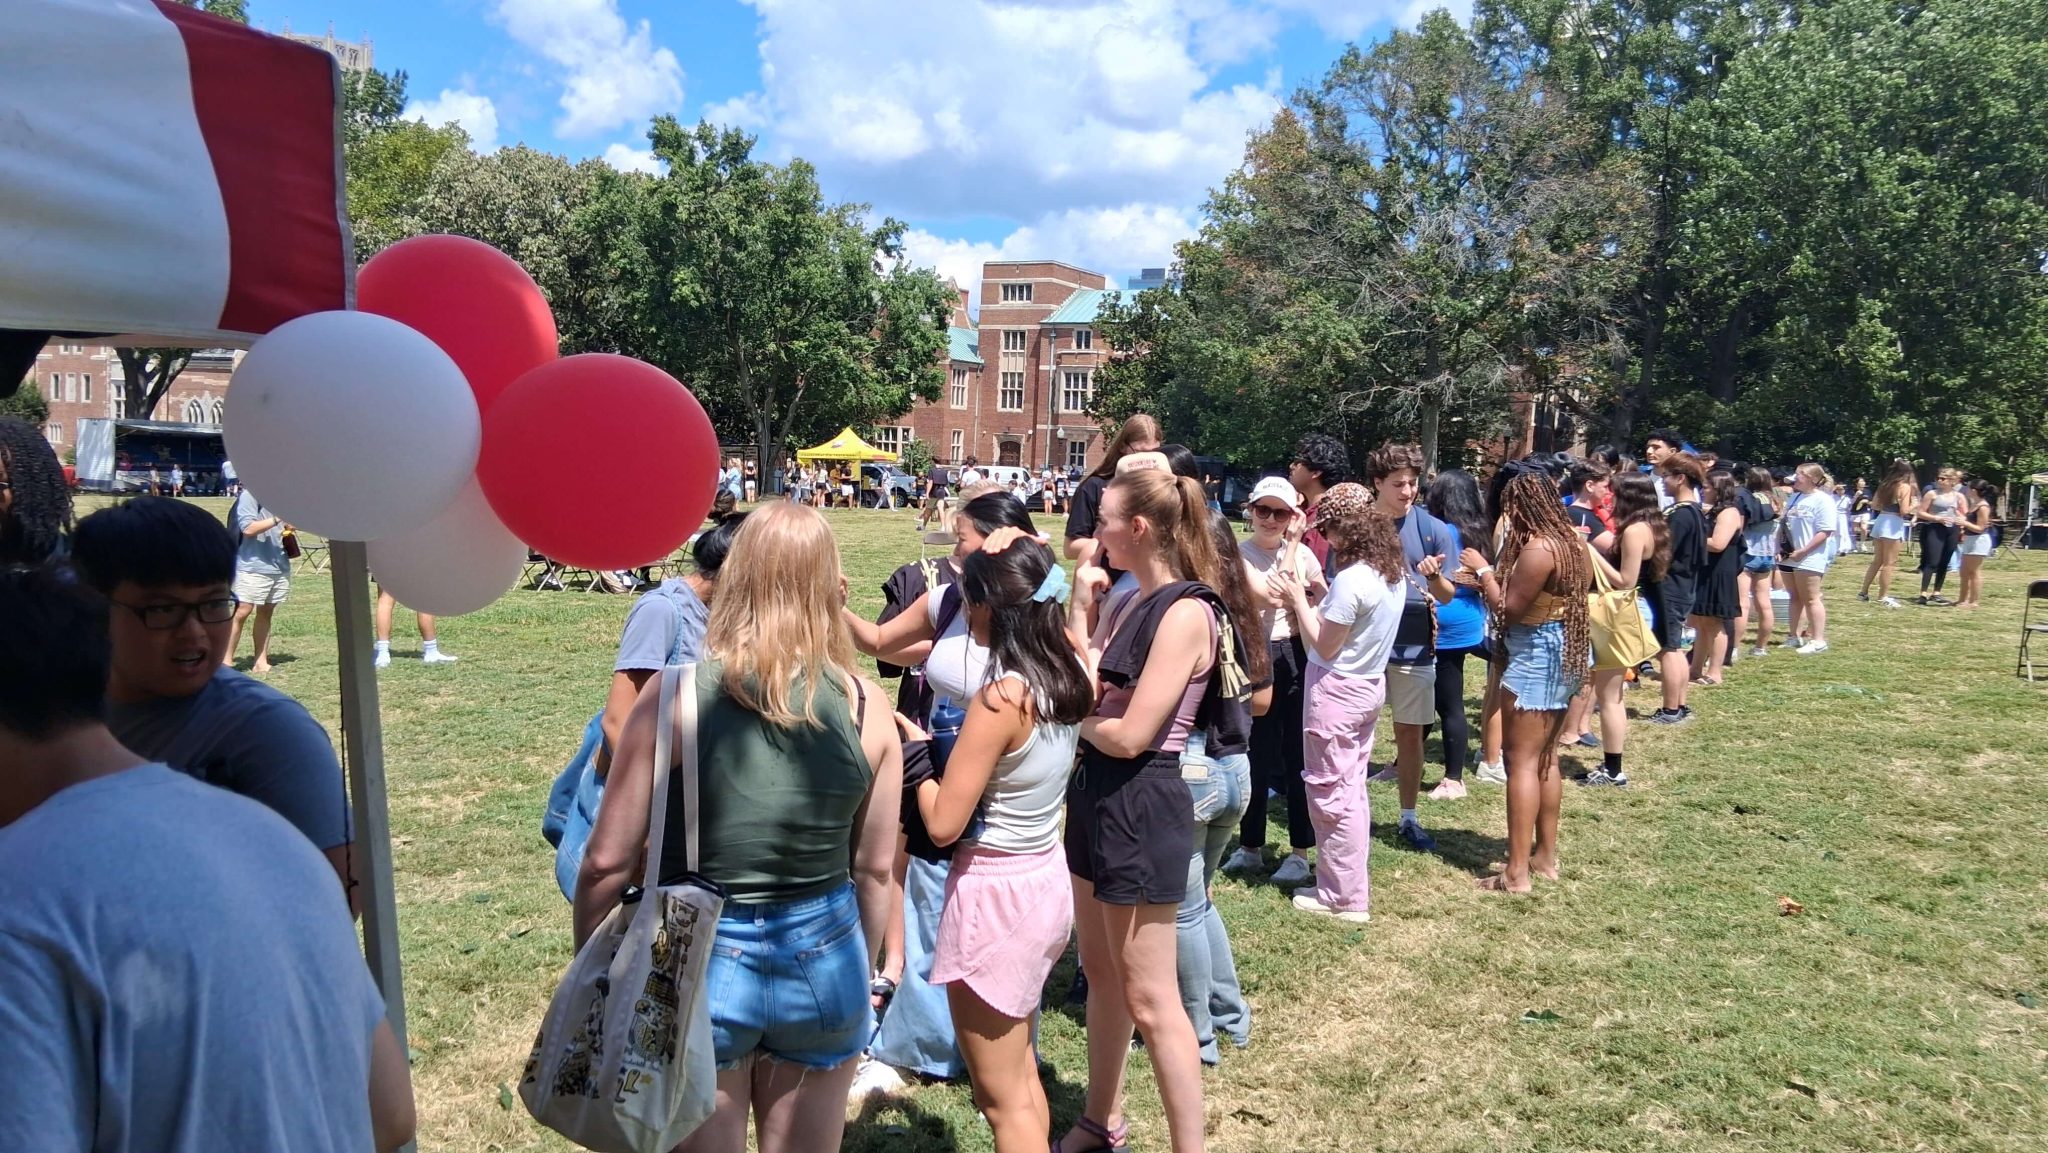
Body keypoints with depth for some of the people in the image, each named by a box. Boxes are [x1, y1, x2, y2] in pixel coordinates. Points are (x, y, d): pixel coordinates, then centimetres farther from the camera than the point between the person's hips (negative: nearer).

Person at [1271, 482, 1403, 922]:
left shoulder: (1351, 579, -24)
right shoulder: (1395, 571, 4)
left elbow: (1324, 647, -17)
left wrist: (1299, 600, -9)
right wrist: (1317, 606, 5)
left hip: (1336, 690, -9)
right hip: (1369, 686, 9)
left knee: (1330, 794, 2)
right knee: (1352, 789, 17)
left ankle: (1345, 897, 11)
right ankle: (1350, 885, 27)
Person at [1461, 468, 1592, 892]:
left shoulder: (1537, 548, -21)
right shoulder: (1573, 541, 9)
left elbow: (1509, 609, -18)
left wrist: (1483, 571, -8)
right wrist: (1496, 576, 12)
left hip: (1536, 658, -10)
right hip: (1565, 655, 10)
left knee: (1522, 762, -6)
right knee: (1546, 758, 17)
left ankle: (1517, 872, -5)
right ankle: (1545, 856, 26)